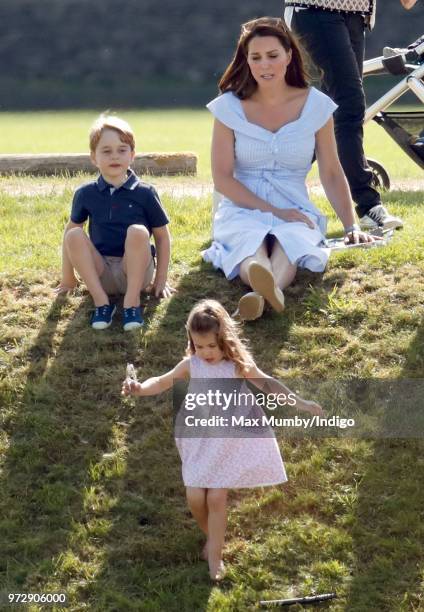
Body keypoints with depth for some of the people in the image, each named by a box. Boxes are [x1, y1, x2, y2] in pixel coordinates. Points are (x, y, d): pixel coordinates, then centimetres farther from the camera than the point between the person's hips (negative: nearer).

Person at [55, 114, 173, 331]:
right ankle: (100, 301, -21)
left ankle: (132, 301, -23)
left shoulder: (144, 193, -4)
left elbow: (162, 236, 2)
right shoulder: (85, 194, 1)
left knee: (138, 231, -29)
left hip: (135, 271, -2)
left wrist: (161, 279, 0)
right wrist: (68, 278, 12)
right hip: (99, 272, 2)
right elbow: (69, 230, 12)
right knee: (74, 235, -22)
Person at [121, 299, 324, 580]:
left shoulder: (239, 365, -10)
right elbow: (164, 382, -3)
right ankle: (212, 537, 29)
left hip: (229, 441, -2)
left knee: (216, 497, -7)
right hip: (200, 440, 2)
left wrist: (302, 403, -4)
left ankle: (215, 555, 10)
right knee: (195, 497, -2)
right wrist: (139, 388, -23)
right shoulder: (191, 365, -6)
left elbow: (269, 385, -2)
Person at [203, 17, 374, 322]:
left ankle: (260, 294, -69)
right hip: (243, 209, 0)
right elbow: (222, 177, -2)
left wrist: (352, 226, -2)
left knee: (290, 242, -36)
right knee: (249, 244, -36)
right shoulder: (230, 107, 1)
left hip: (295, 211, 0)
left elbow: (332, 175, 8)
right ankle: (268, 288, -71)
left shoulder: (315, 105, 4)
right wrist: (273, 211, -13)